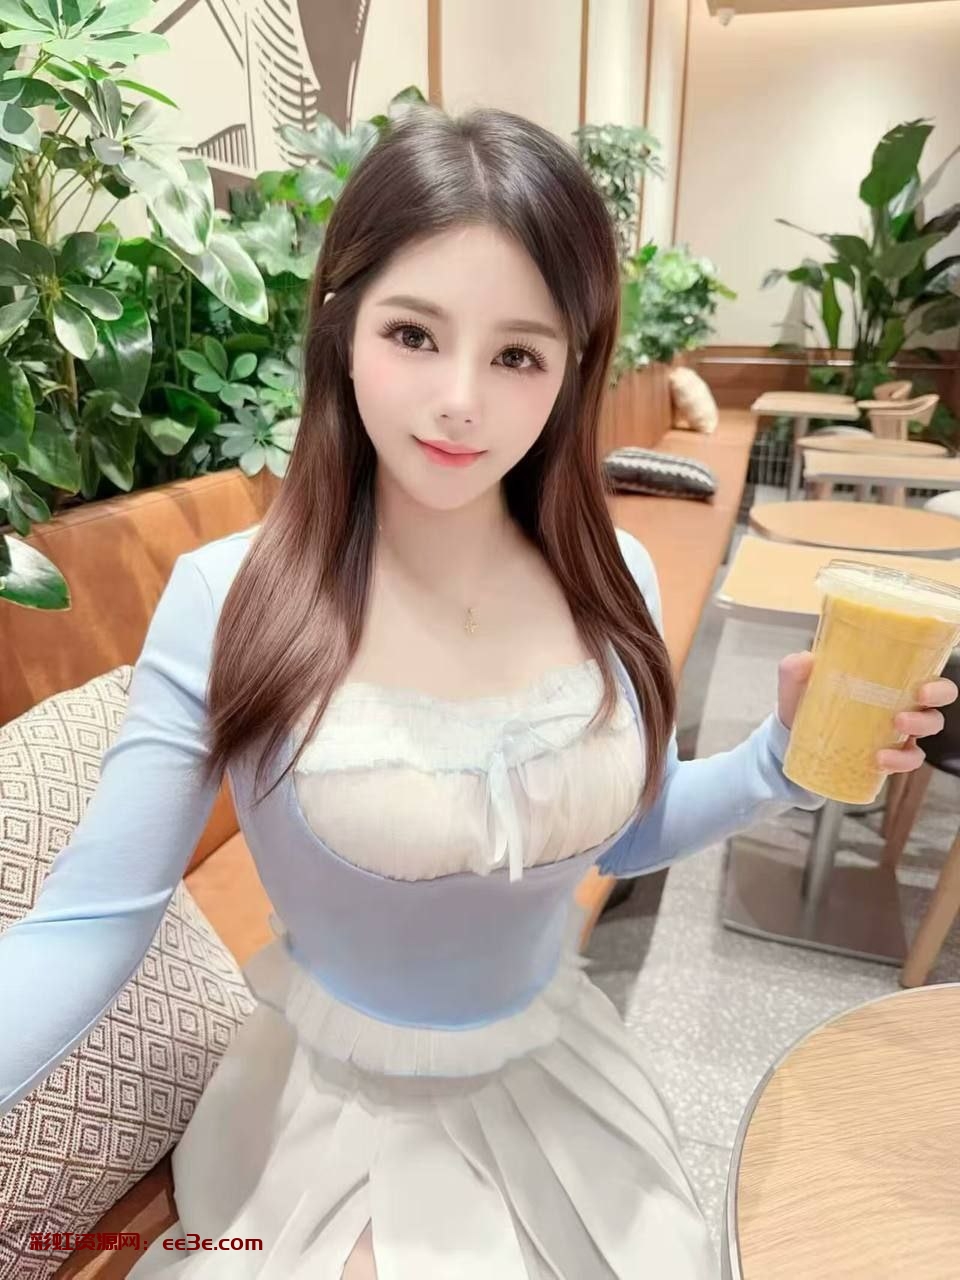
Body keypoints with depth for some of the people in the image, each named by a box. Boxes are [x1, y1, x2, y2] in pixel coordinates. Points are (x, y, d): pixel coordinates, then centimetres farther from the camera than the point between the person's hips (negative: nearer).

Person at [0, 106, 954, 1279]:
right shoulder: (223, 604, -24)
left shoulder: (613, 584, -14)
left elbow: (625, 833, 1)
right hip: (337, 1105, -3)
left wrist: (782, 758, -14)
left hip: (555, 1078, 5)